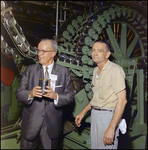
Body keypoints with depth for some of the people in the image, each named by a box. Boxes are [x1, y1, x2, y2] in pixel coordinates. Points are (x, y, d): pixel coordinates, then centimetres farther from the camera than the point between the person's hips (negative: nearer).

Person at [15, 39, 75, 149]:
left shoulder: (64, 72, 1)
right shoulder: (30, 70, 3)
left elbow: (70, 96, -2)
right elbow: (19, 93, 0)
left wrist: (56, 96, -22)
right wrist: (30, 94, -22)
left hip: (52, 124, 0)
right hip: (31, 123, 1)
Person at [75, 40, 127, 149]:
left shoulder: (115, 69, -16)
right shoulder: (96, 70, 12)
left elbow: (122, 100, -21)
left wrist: (111, 128, -24)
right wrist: (83, 112, 16)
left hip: (108, 115, -8)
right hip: (95, 115, 8)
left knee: (106, 146, 0)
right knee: (94, 146, 16)